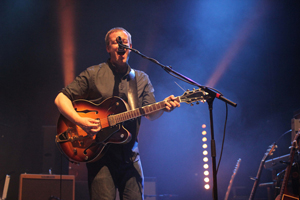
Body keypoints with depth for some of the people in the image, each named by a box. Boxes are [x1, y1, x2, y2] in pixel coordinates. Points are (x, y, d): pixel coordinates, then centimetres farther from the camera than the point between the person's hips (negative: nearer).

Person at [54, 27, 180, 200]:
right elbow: (61, 98, 0)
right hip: (100, 154, -3)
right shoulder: (93, 74, 2)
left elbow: (151, 114, 6)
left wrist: (163, 107, -17)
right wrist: (80, 121, -16)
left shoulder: (141, 79, 13)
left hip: (130, 155, 3)